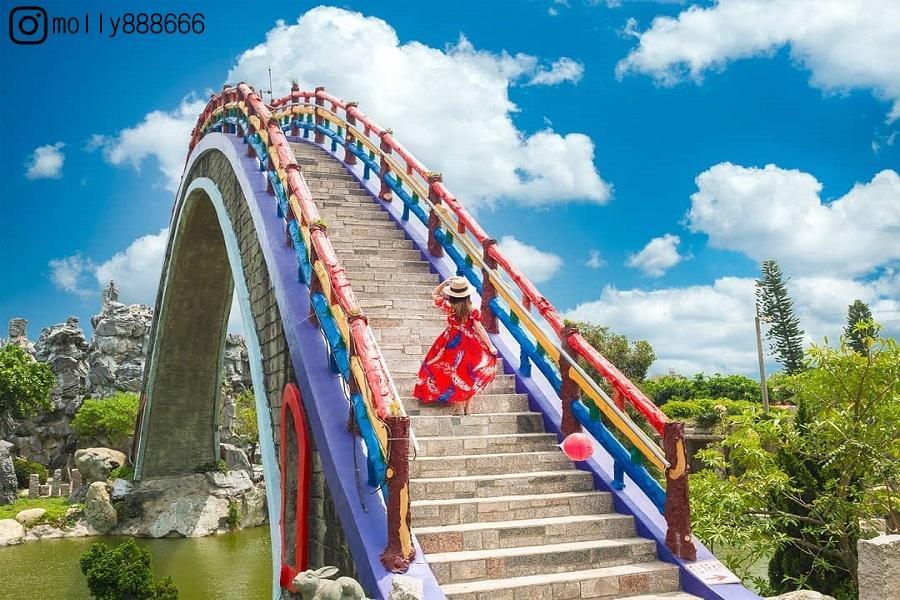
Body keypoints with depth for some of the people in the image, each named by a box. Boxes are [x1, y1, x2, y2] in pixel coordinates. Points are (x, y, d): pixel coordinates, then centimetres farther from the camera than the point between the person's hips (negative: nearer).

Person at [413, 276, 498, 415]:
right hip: (469, 344, -1)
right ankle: (467, 407, 18)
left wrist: (445, 282, -7)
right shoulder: (472, 310, -17)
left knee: (454, 372, 15)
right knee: (469, 373, 13)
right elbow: (480, 329, -16)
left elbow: (434, 294, 2)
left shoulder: (448, 306, -14)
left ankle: (458, 407, 20)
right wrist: (490, 346, -10)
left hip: (451, 343, 1)